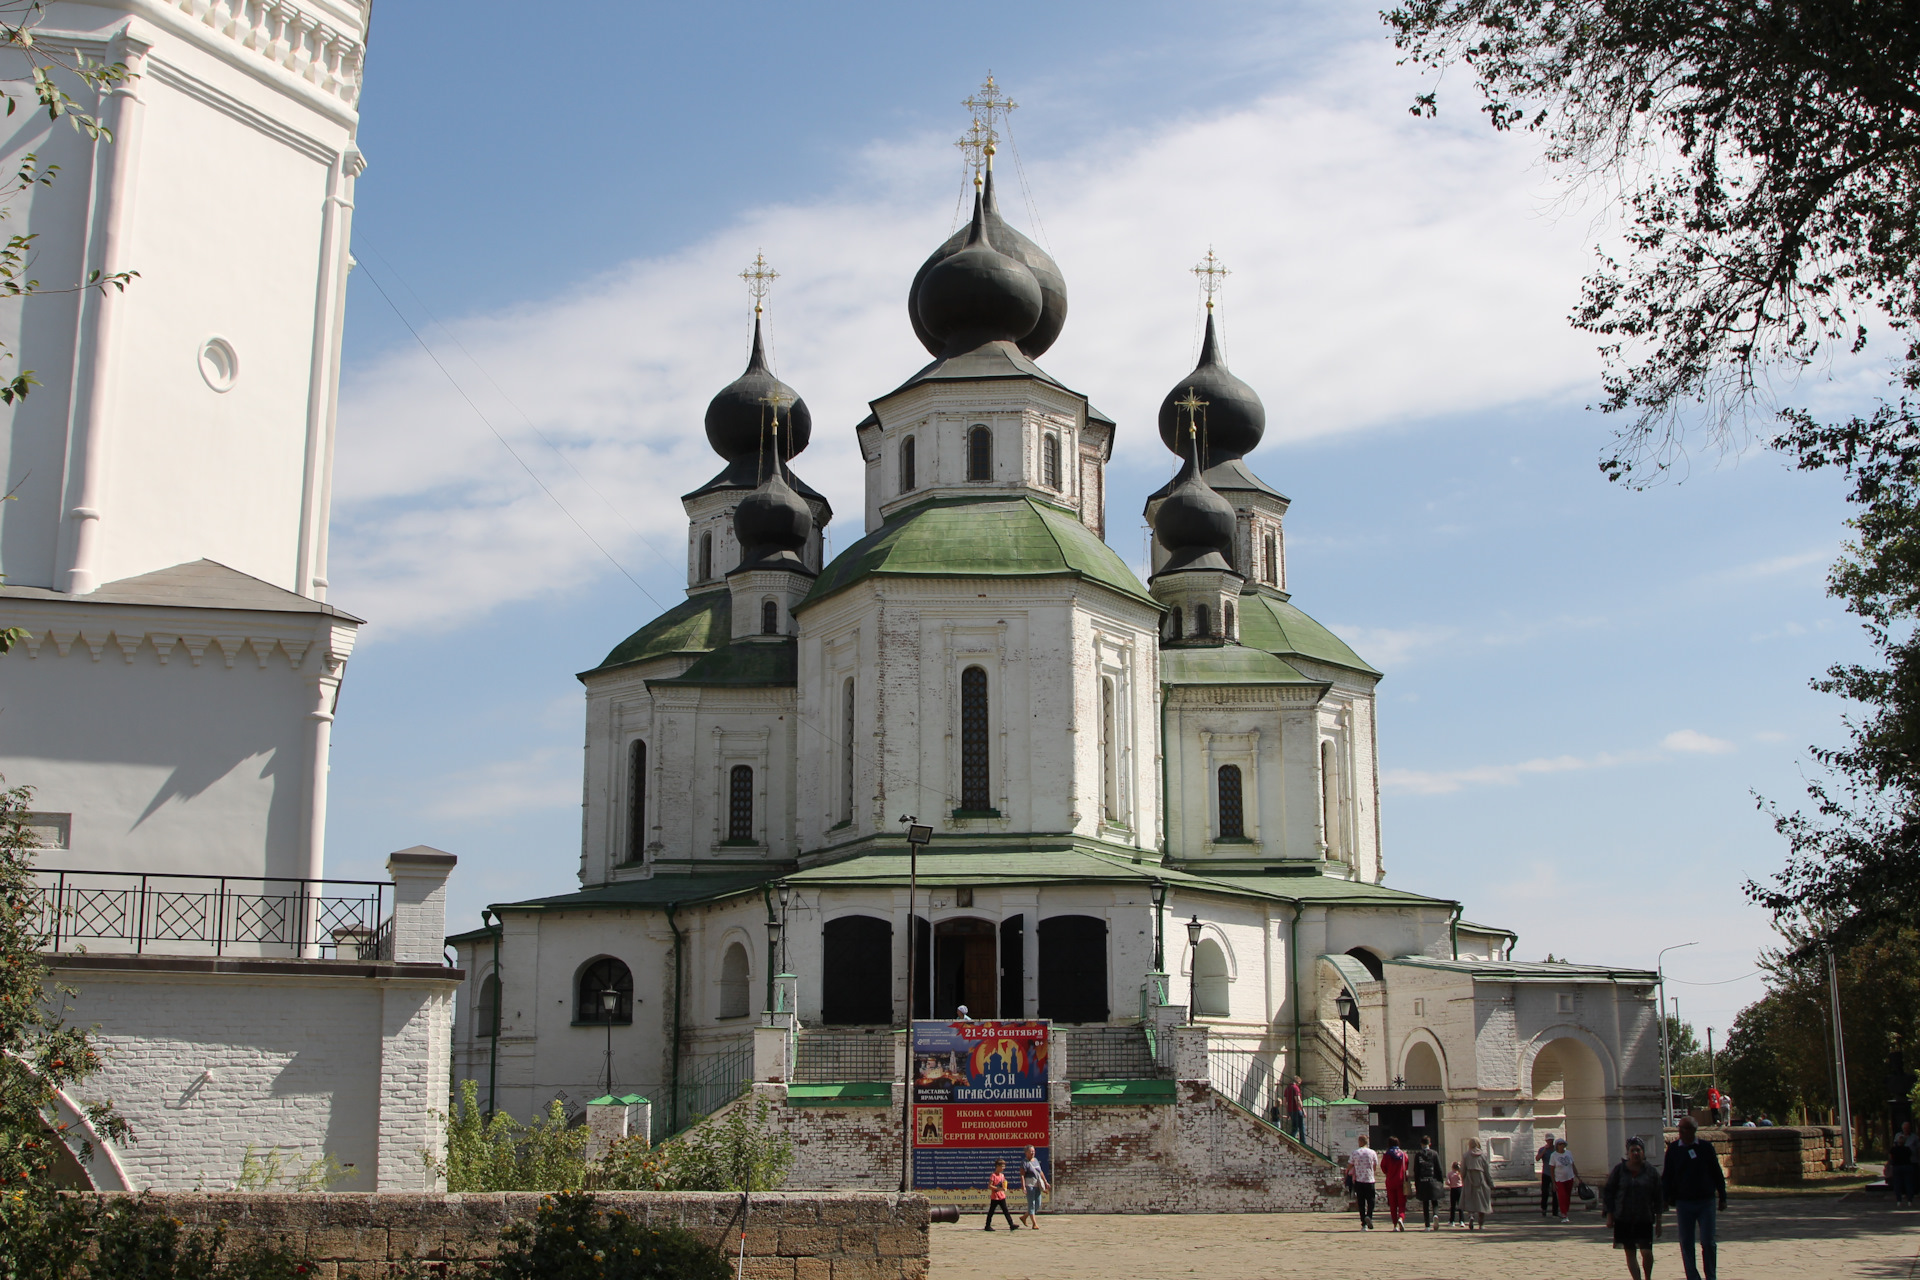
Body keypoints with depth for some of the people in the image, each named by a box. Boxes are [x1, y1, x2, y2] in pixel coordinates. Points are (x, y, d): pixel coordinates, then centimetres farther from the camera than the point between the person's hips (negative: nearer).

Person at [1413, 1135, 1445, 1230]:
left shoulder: (1418, 1154, -1)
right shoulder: (1434, 1153, -1)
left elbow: (1416, 1171, 0)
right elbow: (1439, 1169, 0)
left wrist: (1416, 1184, 5)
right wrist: (1441, 1181, 9)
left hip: (1422, 1183, 0)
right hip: (1433, 1181, 0)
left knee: (1425, 1205, 6)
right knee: (1434, 1202, 9)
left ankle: (1427, 1225, 3)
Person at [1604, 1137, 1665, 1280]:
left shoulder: (1650, 1171, 2)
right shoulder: (1619, 1170, 1)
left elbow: (1658, 1197, 6)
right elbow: (1608, 1193, 4)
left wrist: (1658, 1220, 5)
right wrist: (1609, 1215, 0)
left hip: (1645, 1218, -1)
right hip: (1624, 1219, 1)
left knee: (1647, 1252, -7)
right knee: (1630, 1253, 2)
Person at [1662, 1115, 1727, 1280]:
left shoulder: (1706, 1147, 0)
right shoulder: (1673, 1149, 3)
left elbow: (1717, 1173, 5)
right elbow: (1666, 1176, 7)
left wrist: (1722, 1198, 5)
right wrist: (1667, 1198, 0)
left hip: (1706, 1202, -1)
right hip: (1683, 1203, 1)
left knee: (1707, 1242, -4)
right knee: (1686, 1243, 3)